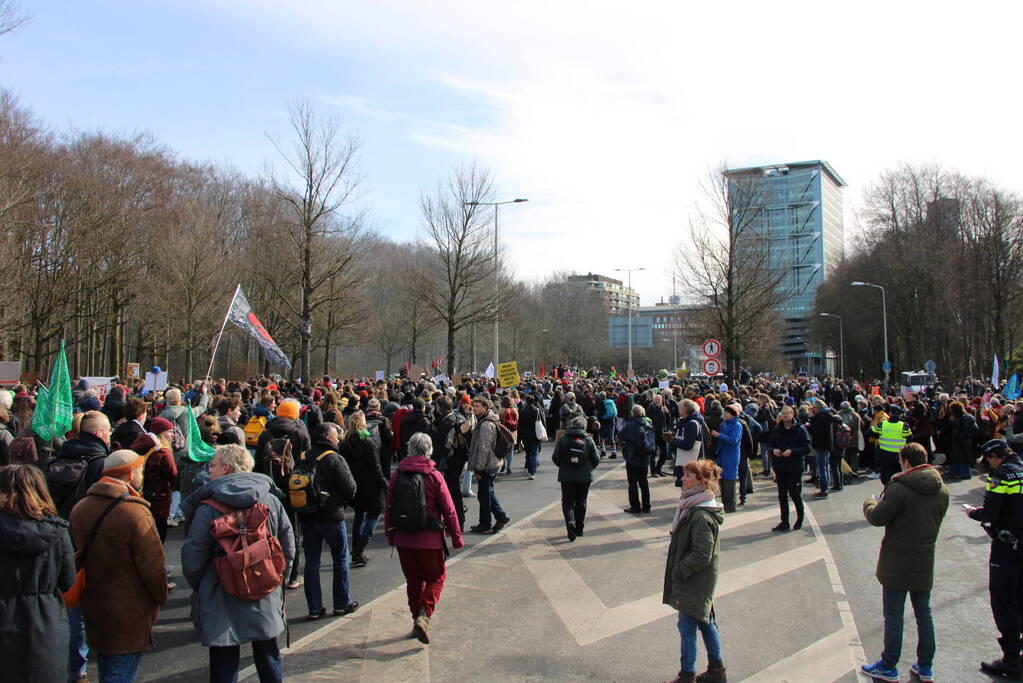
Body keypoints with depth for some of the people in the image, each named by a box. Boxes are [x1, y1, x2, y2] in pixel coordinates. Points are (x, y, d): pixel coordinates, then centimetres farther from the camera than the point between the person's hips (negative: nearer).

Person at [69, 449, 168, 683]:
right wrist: (161, 597, -1)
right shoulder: (137, 514, -23)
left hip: (92, 607, 8)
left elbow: (75, 558, 11)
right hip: (128, 614, -8)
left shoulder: (80, 508, 1)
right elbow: (152, 565, -17)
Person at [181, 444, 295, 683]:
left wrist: (200, 589, 6)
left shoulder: (208, 510, -14)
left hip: (223, 607, -3)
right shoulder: (271, 501, -3)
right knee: (269, 661, 19)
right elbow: (288, 549, 1)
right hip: (266, 605, 3)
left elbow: (192, 560, -13)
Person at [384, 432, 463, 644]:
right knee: (436, 578, 11)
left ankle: (417, 619, 24)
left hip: (403, 539, 3)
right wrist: (456, 537, 2)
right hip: (430, 539, -3)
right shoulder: (434, 476, -10)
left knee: (413, 580, 18)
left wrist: (390, 535, 19)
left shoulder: (397, 475, -1)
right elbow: (448, 509, -8)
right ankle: (424, 616, -8)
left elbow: (388, 508, 6)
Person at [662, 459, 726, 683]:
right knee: (705, 622, 19)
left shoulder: (701, 516, -27)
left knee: (687, 627, 2)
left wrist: (679, 571, -16)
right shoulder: (693, 507, 5)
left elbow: (702, 556, -27)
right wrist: (679, 571, 15)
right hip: (701, 581, 10)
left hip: (694, 583, -10)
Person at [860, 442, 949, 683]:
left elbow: (877, 518, -15)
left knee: (893, 615, 5)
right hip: (925, 563, 6)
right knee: (924, 614, 16)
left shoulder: (899, 488, -21)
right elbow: (935, 520, 12)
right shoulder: (942, 490, 0)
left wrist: (869, 503, 5)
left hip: (897, 563, -6)